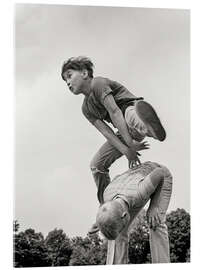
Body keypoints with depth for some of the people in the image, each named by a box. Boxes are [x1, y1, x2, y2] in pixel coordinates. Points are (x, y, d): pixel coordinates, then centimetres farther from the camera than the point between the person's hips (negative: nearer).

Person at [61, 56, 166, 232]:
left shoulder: (98, 83, -7)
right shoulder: (87, 108, 15)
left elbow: (114, 111, -19)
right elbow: (105, 131, -1)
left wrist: (130, 142, -29)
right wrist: (126, 151, -16)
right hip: (124, 133, 9)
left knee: (131, 115, -43)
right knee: (97, 164, 8)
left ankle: (145, 125, -79)